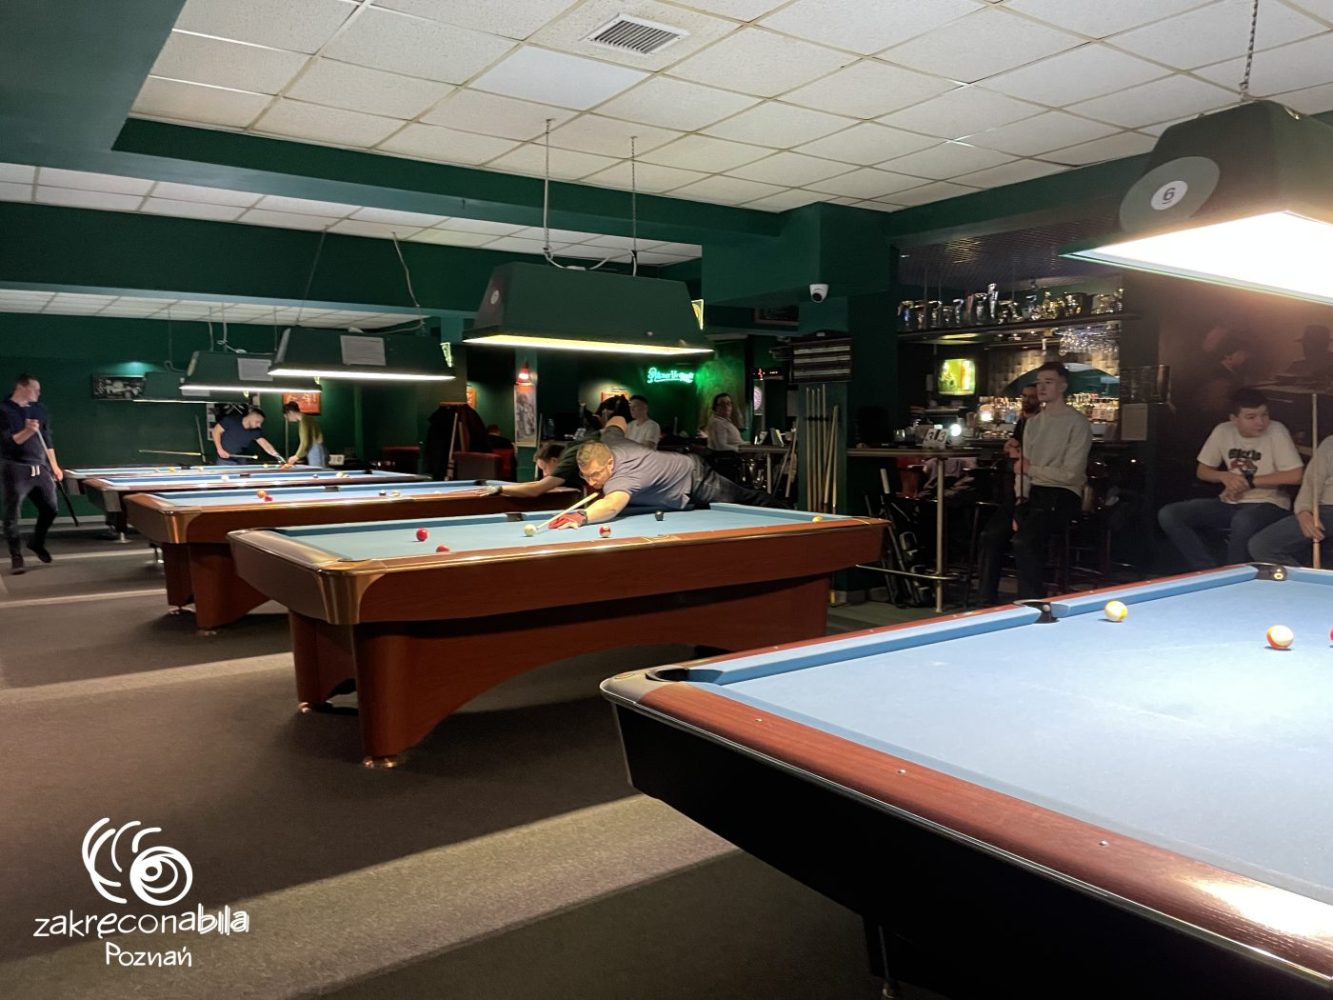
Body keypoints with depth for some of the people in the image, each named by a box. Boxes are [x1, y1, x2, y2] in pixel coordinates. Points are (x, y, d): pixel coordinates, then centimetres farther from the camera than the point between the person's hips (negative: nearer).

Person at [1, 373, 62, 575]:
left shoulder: (38, 410, 12)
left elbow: (47, 439, 17)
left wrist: (54, 465, 13)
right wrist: (27, 431, -30)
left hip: (40, 468, 6)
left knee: (50, 508, 7)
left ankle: (37, 542, 30)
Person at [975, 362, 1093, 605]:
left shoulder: (1078, 423, -5)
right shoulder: (1032, 422, 16)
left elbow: (1070, 474, -12)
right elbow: (1023, 468, 11)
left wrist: (1031, 469, -10)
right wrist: (1020, 502, -4)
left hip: (1062, 494, -6)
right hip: (1031, 491, 6)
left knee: (1024, 540, -30)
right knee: (991, 535, -15)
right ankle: (988, 602, -6)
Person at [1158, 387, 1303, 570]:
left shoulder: (1276, 431, -11)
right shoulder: (1223, 431, 0)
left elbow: (1294, 476, -16)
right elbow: (1202, 471, 10)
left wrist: (1248, 481, -14)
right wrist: (1225, 476, -11)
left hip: (1267, 503, -5)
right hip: (1230, 503, 5)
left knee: (1242, 522, -42)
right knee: (1168, 514, -16)